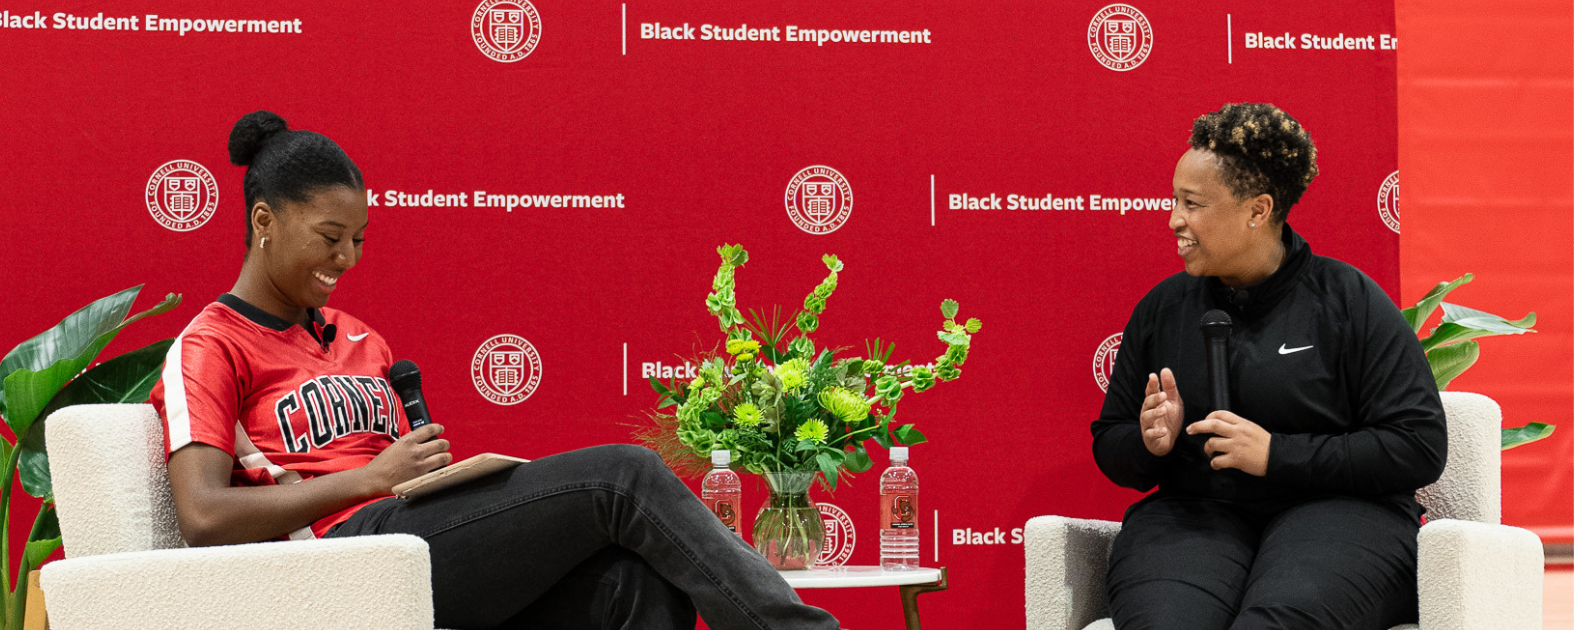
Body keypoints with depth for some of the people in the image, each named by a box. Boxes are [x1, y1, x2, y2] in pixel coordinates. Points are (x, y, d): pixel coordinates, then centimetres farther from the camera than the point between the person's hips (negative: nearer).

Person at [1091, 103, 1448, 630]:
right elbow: (1109, 445, 23)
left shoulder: (1348, 299, 3)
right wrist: (1150, 443, -2)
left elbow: (1421, 448, -3)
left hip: (1333, 508, -2)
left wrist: (1277, 454, -10)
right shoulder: (1163, 307, 15)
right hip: (1193, 514, 3)